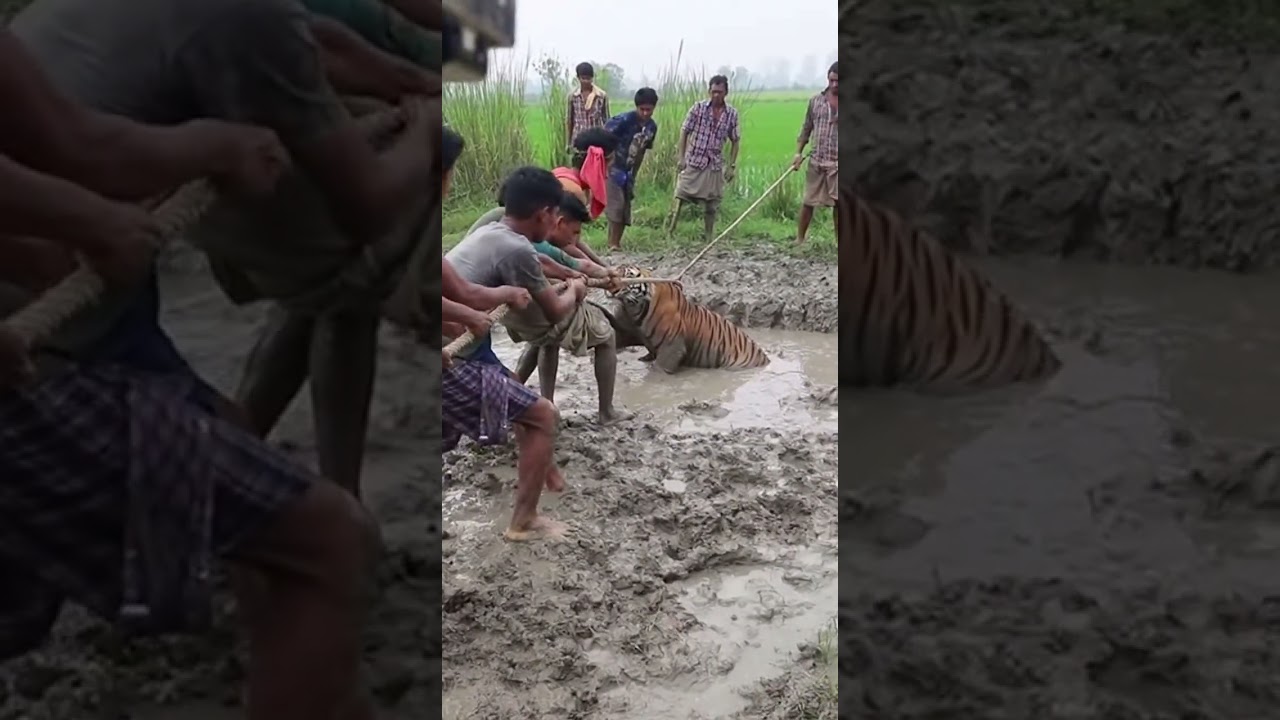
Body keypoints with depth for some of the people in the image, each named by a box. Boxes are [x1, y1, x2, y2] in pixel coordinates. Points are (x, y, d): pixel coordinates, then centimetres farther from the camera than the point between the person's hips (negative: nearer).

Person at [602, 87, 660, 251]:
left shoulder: (652, 126, 2)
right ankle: (613, 243, -10)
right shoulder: (624, 120, -19)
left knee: (626, 207, 6)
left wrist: (634, 175, 14)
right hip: (612, 167, -7)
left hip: (627, 171, 7)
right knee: (616, 204, -15)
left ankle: (616, 242, 14)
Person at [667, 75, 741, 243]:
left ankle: (707, 238, 19)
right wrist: (681, 156, -6)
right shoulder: (698, 108, -5)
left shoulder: (732, 114, 1)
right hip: (693, 161, -2)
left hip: (715, 165, 2)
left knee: (711, 204, 7)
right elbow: (684, 131, 0)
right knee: (680, 197, -7)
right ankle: (669, 233, -1)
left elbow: (735, 141, 8)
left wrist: (731, 165, 4)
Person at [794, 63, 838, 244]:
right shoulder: (815, 101, 6)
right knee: (808, 201, 4)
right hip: (816, 161, 2)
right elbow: (806, 129, 12)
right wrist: (798, 152, 3)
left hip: (838, 163, -2)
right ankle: (799, 238, 14)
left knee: (838, 203, -1)